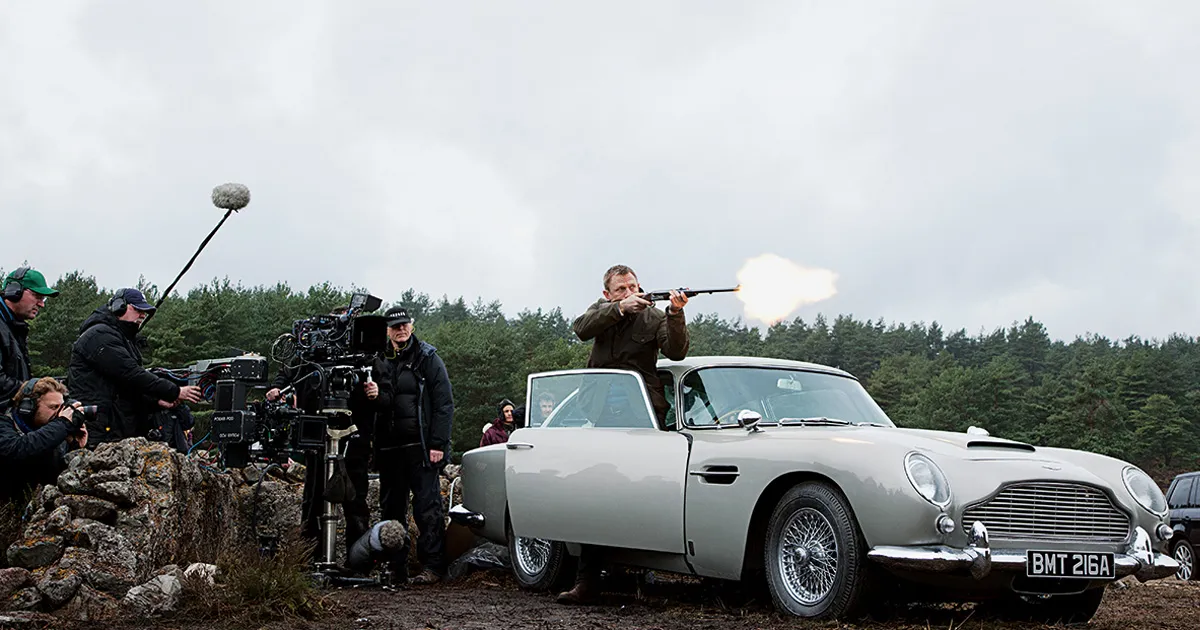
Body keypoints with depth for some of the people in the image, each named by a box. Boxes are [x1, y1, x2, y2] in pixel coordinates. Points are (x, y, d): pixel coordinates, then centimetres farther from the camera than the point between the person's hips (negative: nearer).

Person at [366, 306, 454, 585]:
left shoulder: (428, 358, 0)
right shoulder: (380, 361, 15)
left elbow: (444, 403, -6)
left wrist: (438, 444, -14)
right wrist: (374, 396, -4)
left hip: (421, 446, -6)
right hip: (389, 446, 6)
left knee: (427, 506, -7)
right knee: (391, 507, 9)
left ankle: (432, 566, -5)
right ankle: (396, 567, 17)